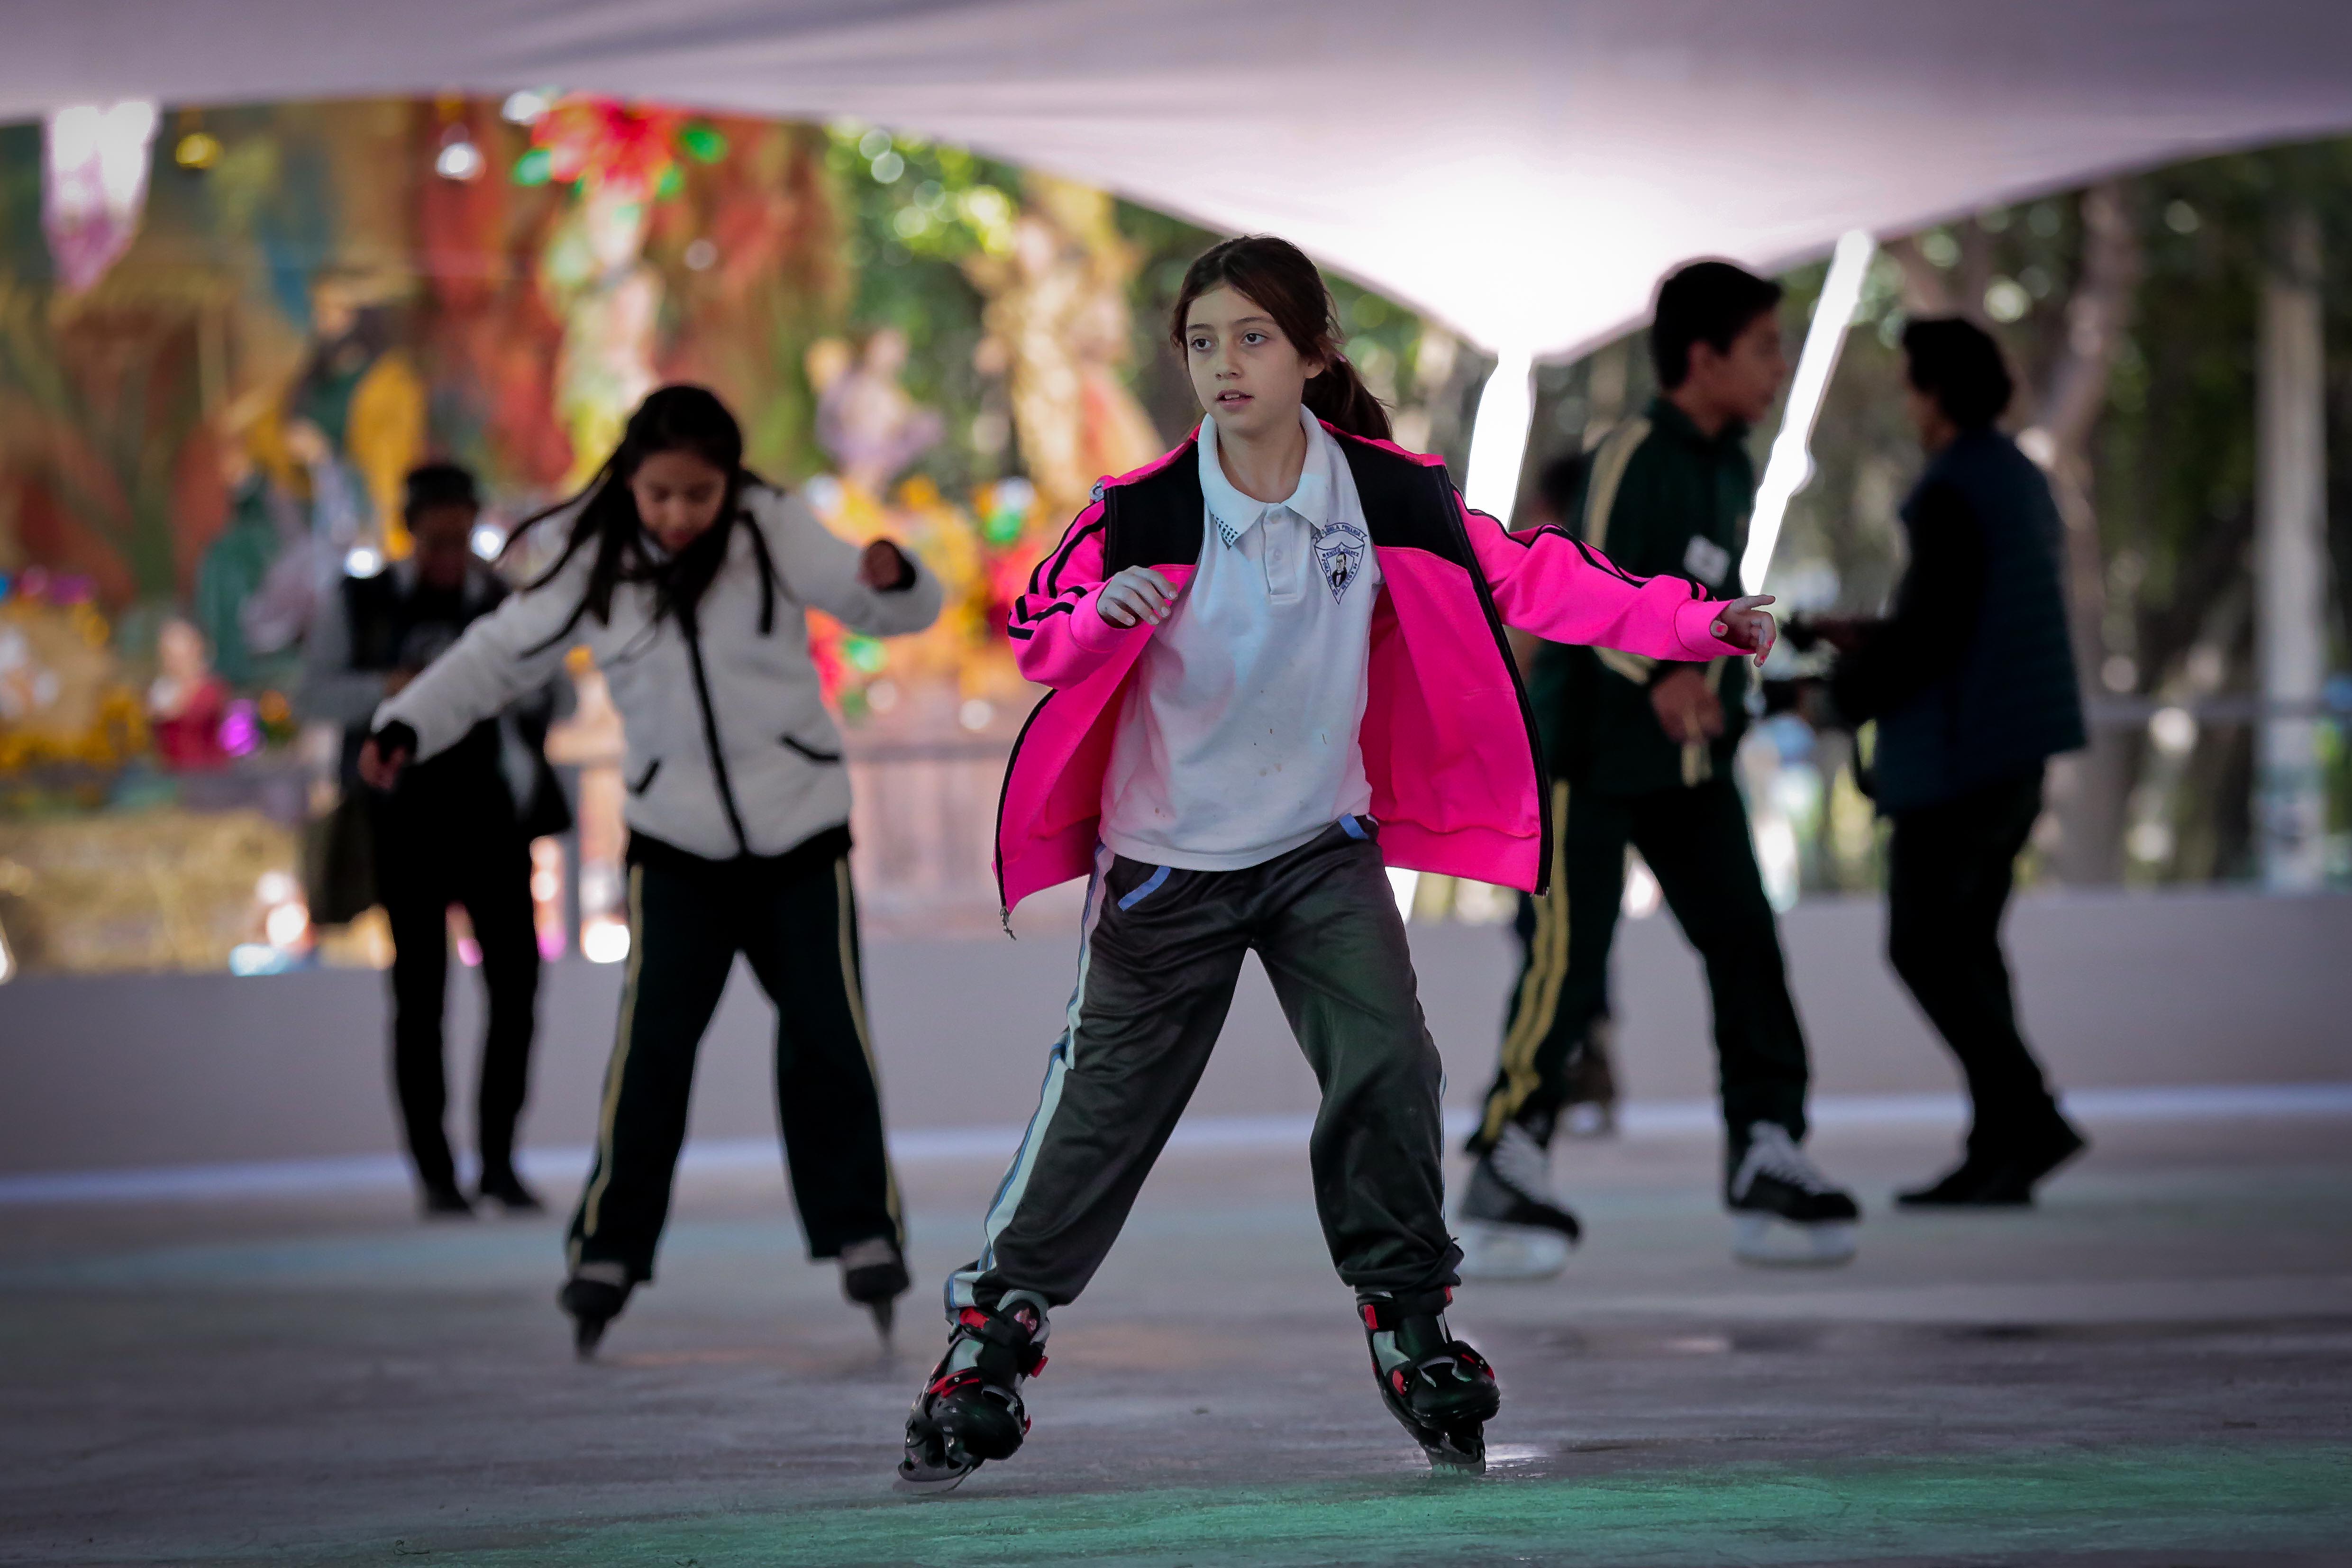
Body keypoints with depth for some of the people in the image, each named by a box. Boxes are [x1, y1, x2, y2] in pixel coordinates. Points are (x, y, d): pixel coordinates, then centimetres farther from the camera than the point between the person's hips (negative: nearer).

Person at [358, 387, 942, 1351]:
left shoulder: (771, 531, -11)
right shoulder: (591, 564, -7)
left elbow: (891, 611, -13)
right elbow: (502, 654, 2)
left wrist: (892, 579, -37)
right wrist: (409, 726, -10)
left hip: (801, 833, 0)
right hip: (674, 844, 0)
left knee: (827, 1034, 2)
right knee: (652, 1042, -9)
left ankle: (861, 1231, 17)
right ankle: (609, 1248, -1)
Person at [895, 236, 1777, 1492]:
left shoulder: (1386, 495, -11)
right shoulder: (1142, 513, -15)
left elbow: (1528, 578, -9)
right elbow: (1035, 634, -10)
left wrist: (1696, 624, -16)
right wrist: (1104, 614, -33)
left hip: (1323, 847, 1)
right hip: (1165, 858, -1)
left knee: (1387, 1069, -11)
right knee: (1105, 1104, 3)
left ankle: (1409, 1319, 7)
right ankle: (992, 1329, 16)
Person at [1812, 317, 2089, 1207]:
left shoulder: (1951, 493, -14)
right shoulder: (2024, 482, 16)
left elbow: (1931, 633, -19)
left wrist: (1844, 695, -6)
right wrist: (1871, 640, 22)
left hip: (1959, 756, -9)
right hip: (2019, 753, 9)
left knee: (1924, 945, -6)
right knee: (1964, 943, 10)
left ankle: (2028, 1118, -15)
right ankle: (1998, 1150, 6)